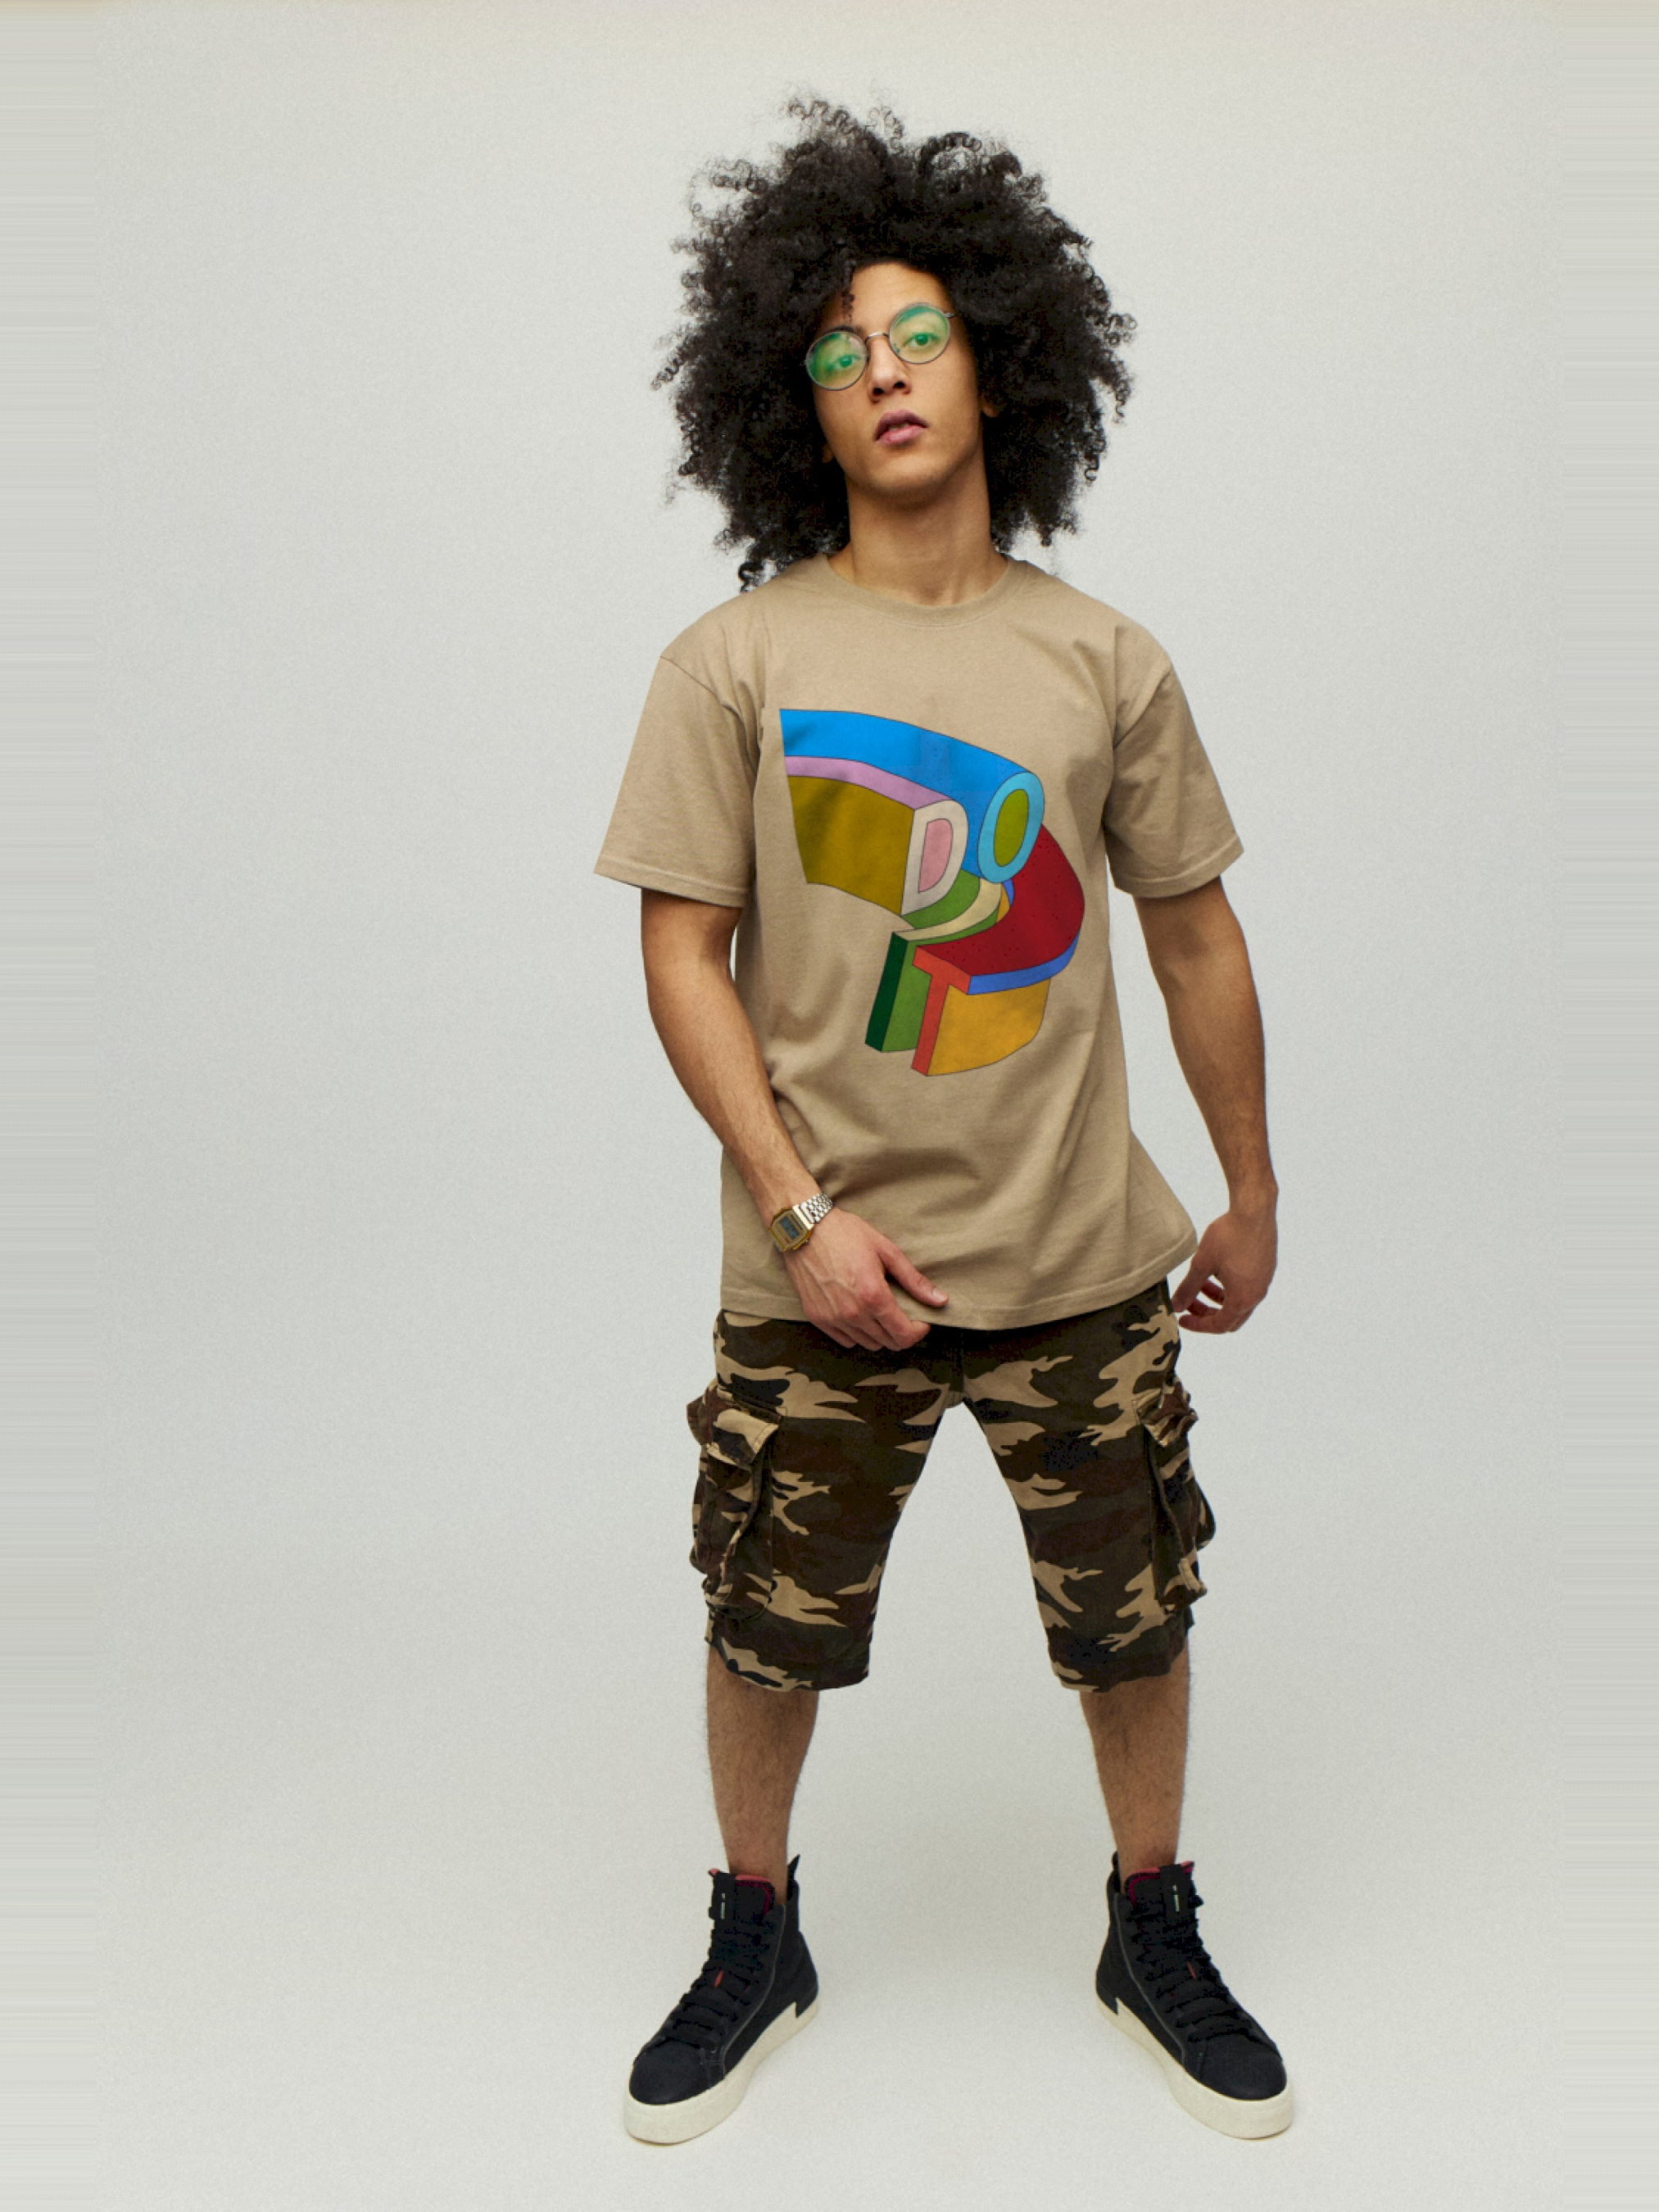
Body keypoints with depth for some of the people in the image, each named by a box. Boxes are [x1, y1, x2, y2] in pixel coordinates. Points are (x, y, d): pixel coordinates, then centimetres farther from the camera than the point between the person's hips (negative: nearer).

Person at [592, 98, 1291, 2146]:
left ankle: (1154, 1937, 40)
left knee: (1132, 1614, 14)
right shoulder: (736, 661, -4)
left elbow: (1194, 930, 8)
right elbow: (681, 952, -6)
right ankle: (756, 1939, 40)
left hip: (1084, 1254, 2)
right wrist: (805, 1211, -13)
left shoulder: (1104, 660, 1)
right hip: (828, 1255, -1)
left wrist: (1251, 1192, 12)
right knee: (768, 1625, 12)